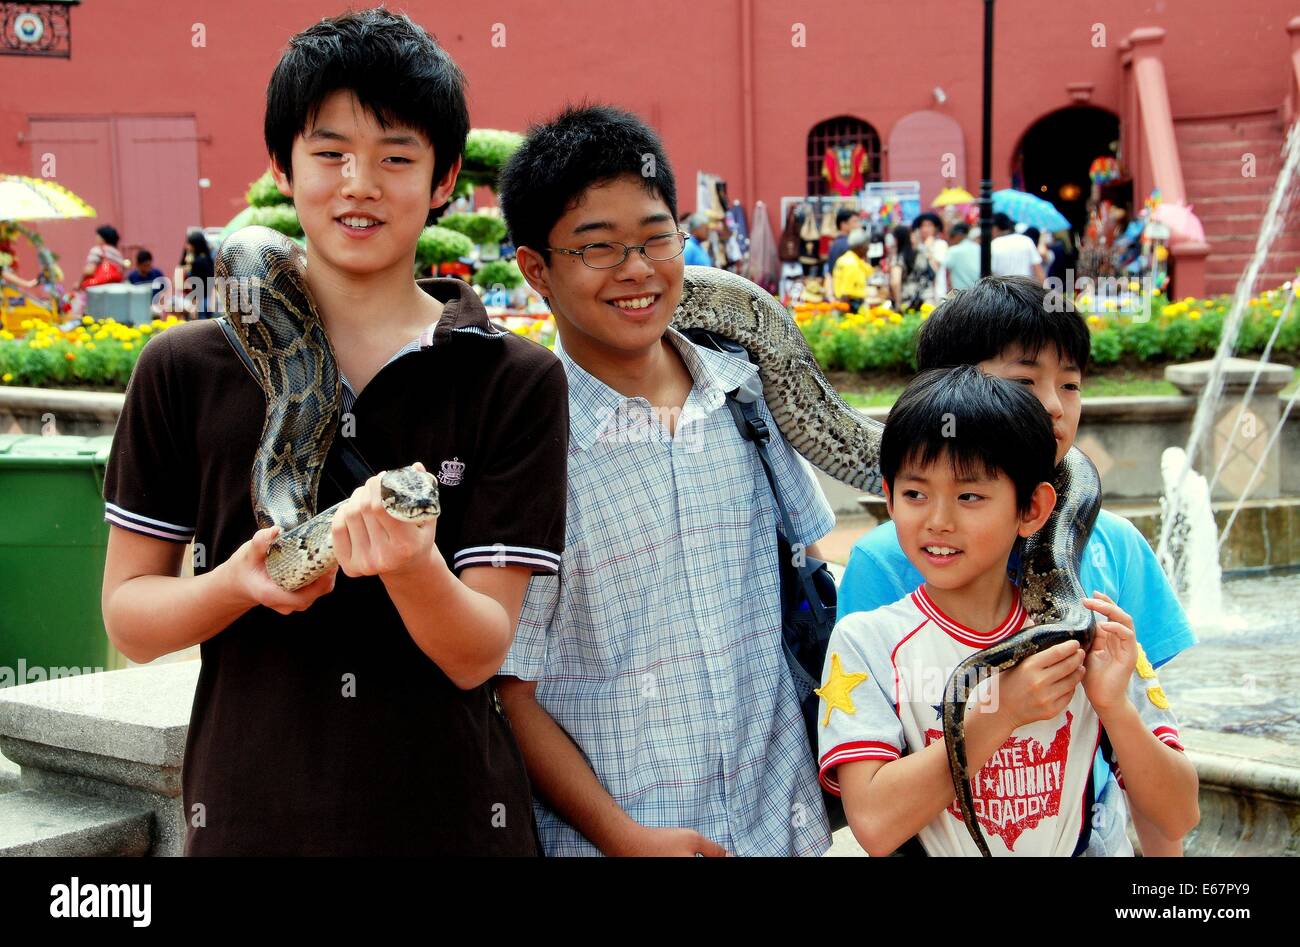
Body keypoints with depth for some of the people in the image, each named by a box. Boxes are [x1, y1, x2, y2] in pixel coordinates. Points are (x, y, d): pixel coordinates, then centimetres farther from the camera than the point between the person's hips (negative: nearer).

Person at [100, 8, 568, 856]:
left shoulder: (516, 381, -6)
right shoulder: (187, 371, -2)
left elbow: (479, 655, -9)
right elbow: (129, 615, 1)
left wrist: (412, 566, -28)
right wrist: (240, 581, -18)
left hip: (452, 818, -1)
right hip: (251, 816, 1)